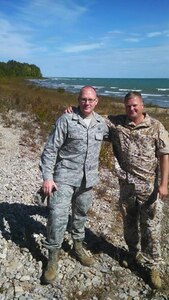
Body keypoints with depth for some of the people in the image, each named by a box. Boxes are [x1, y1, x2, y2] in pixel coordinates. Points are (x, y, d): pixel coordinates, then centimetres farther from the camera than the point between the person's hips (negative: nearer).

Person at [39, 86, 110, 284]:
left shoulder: (100, 123, 3)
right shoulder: (66, 120, -12)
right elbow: (50, 149, -11)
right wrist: (47, 177, -16)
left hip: (87, 179, 5)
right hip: (64, 177, -4)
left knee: (81, 214, 19)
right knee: (58, 216, -8)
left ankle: (78, 246, 42)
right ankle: (53, 257, 12)